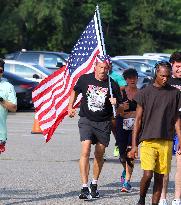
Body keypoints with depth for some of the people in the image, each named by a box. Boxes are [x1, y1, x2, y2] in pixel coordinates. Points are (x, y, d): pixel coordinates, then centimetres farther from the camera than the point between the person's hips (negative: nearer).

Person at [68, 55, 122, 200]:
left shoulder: (112, 85, -3)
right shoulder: (85, 79, -1)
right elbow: (75, 91, 20)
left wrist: (115, 103, -19)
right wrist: (70, 107, 13)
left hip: (104, 123, 1)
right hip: (86, 120, -1)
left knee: (99, 154, 11)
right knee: (85, 151, -16)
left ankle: (94, 184, 31)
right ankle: (84, 188, -20)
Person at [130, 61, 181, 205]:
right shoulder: (145, 93, 3)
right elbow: (138, 120, 5)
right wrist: (134, 145, 1)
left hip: (166, 142, 2)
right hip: (147, 141, -2)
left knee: (159, 177, 2)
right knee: (148, 174, -13)